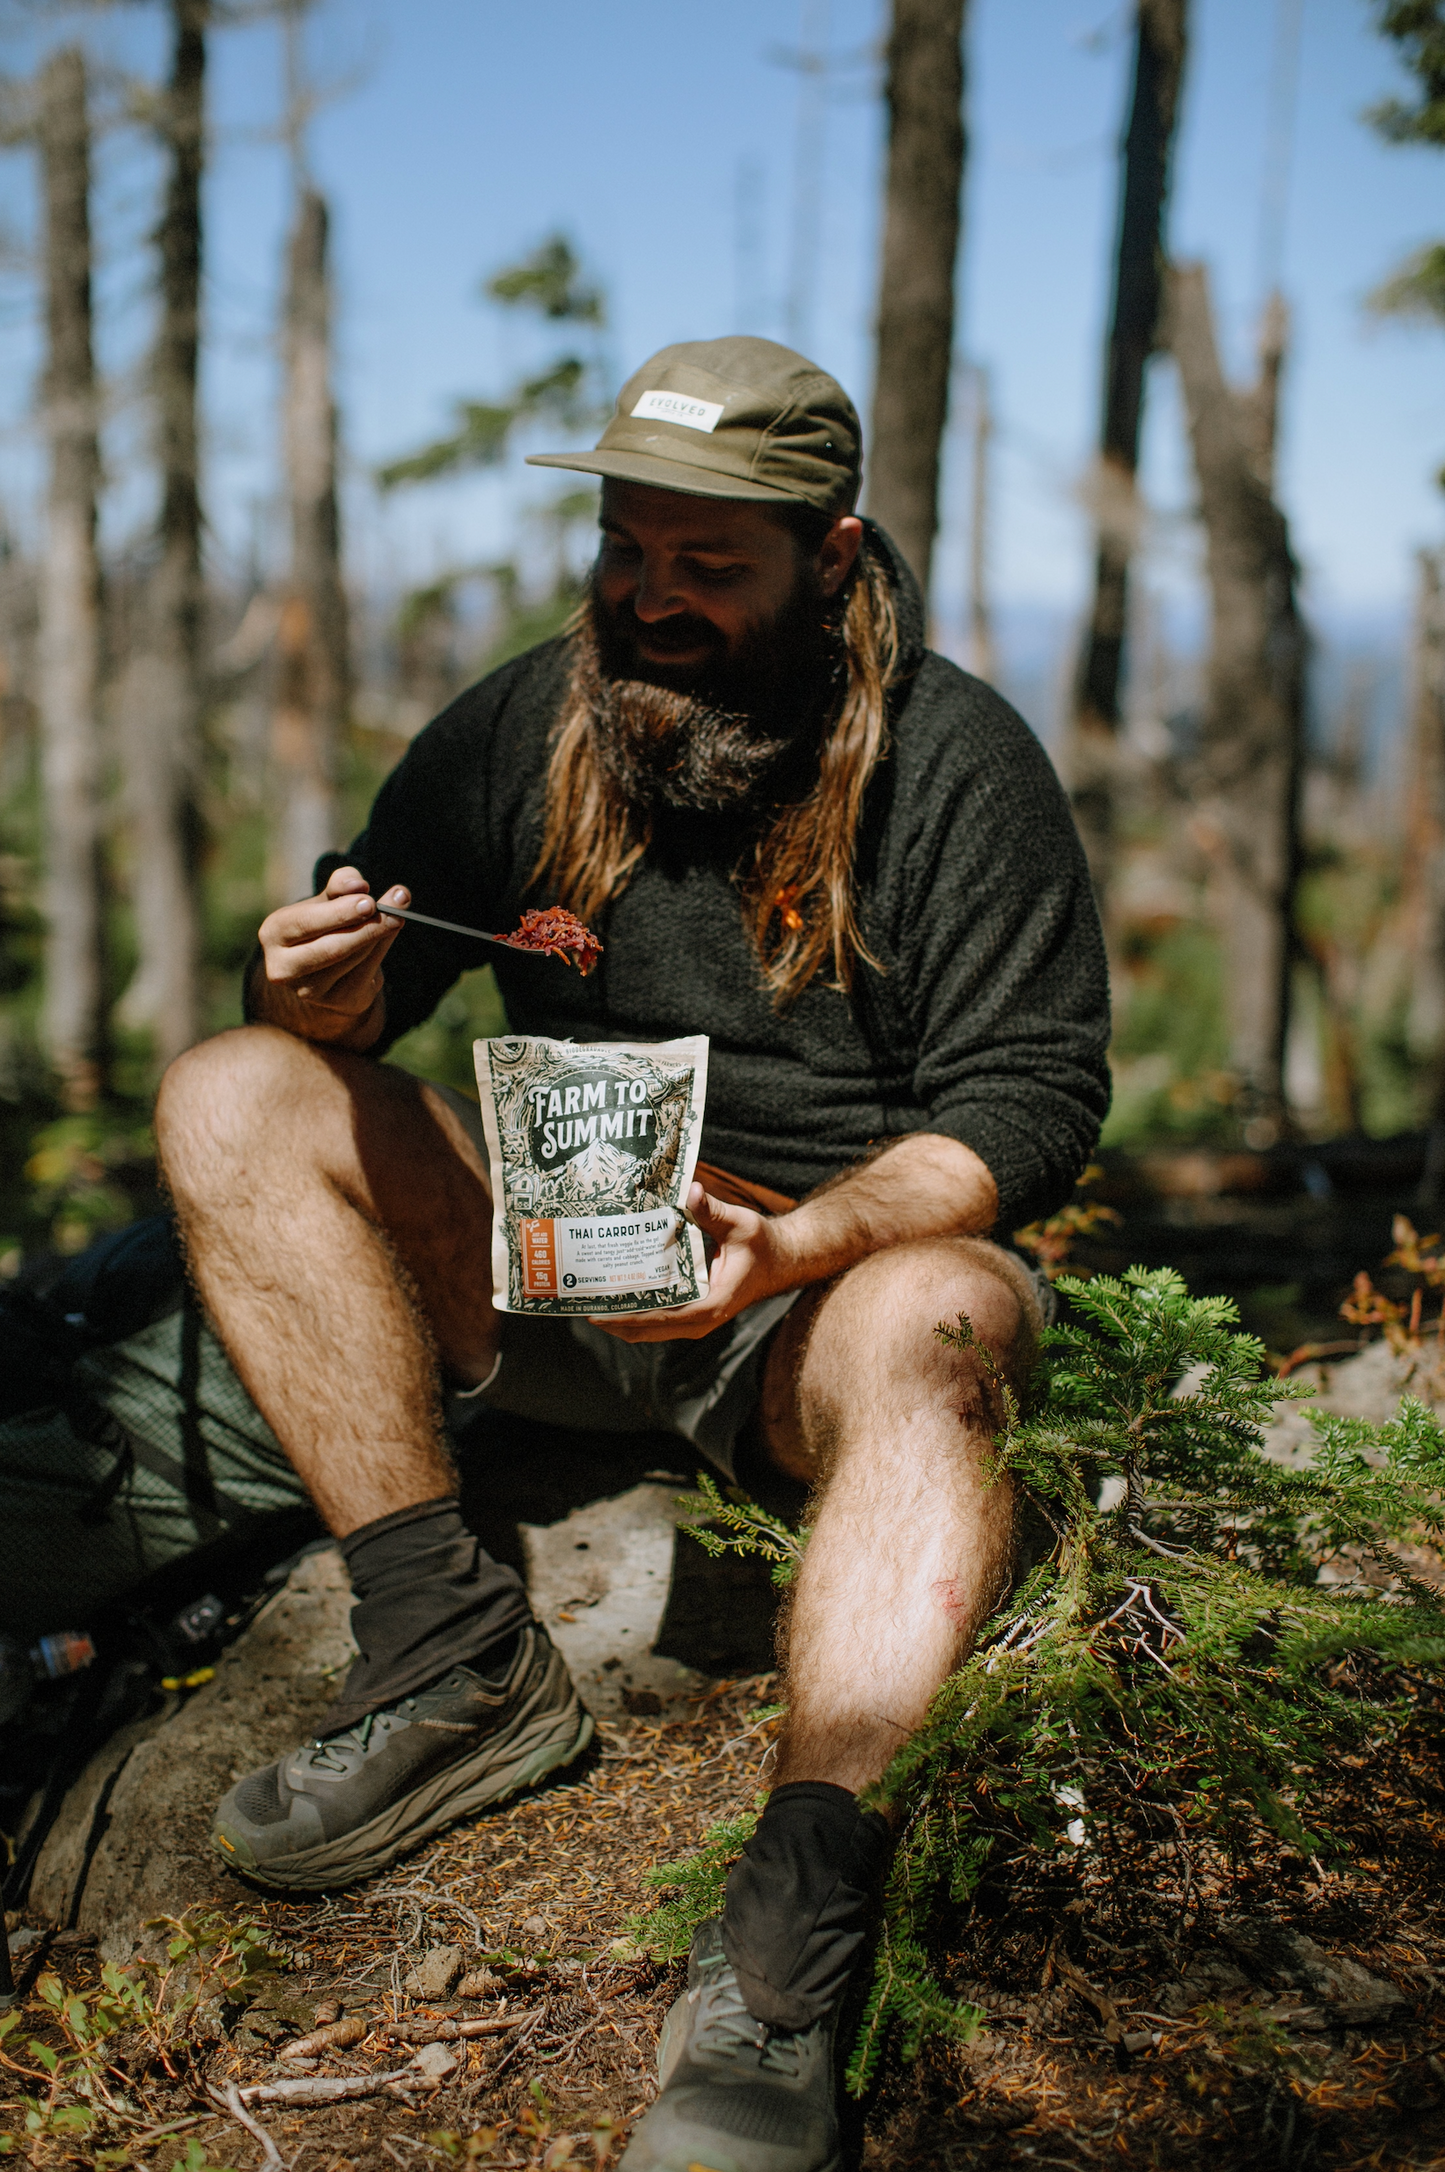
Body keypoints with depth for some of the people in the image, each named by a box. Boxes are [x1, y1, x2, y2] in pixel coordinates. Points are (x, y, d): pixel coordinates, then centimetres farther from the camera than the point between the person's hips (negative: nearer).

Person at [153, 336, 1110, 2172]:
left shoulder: (957, 761, -7)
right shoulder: (529, 726, 3)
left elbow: (1031, 1097, -11)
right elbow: (354, 994, 9)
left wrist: (794, 1243, -29)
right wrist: (329, 990, -18)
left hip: (844, 1267, -4)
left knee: (932, 1326, -39)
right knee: (230, 1096, -13)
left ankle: (785, 1951, -44)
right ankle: (452, 1657, -18)